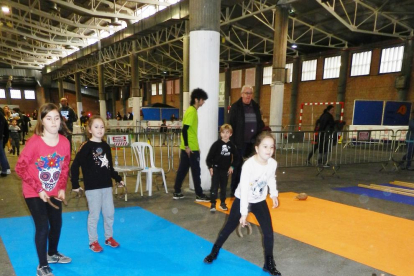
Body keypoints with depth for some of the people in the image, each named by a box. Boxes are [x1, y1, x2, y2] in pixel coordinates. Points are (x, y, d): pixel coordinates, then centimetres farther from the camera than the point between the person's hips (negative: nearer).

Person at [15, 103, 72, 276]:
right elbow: (20, 168, -18)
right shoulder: (34, 142, -23)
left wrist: (62, 188, -7)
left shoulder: (65, 142, -11)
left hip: (54, 192, 5)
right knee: (42, 227, -3)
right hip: (34, 193, -5)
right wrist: (39, 189, -19)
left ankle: (53, 254, 43)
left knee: (57, 224, 18)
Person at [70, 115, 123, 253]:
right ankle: (93, 241, 24)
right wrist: (75, 184, -12)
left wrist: (118, 179, 14)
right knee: (94, 215, 5)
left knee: (109, 213, 13)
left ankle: (109, 237, 32)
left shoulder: (106, 146, 6)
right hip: (92, 187, -5)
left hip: (107, 185, 6)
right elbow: (75, 166, -12)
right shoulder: (86, 146, -12)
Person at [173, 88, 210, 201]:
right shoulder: (192, 111, -14)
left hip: (189, 147, 9)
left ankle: (177, 192, 20)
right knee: (196, 171, 0)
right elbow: (185, 129, -21)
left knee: (182, 170, 12)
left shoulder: (192, 110, 15)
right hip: (190, 148, -9)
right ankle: (199, 195, 9)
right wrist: (187, 146, -21)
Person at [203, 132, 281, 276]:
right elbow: (244, 190, -28)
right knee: (228, 228, 8)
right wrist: (244, 213, -26)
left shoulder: (272, 163, -15)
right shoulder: (249, 165, -31)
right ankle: (214, 252, 33)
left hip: (260, 202, 4)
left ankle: (269, 264, 22)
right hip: (242, 201, -4)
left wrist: (274, 194, 1)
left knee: (269, 232, 0)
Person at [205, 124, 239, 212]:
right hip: (216, 168, -3)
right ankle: (213, 204, 5)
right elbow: (209, 156, -9)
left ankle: (222, 203, 28)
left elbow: (236, 157, 11)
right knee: (214, 187, -3)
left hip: (225, 169, 4)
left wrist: (232, 166, 5)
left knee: (224, 187, 14)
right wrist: (210, 167, -12)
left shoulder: (232, 145, -2)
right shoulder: (216, 144, -11)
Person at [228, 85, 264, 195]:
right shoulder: (235, 107, -3)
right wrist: (232, 141, -12)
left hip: (253, 142, 5)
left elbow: (260, 123, 17)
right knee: (238, 166, 4)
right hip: (240, 142, -5)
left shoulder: (256, 106, 12)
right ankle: (234, 191, 15)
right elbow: (231, 125, -7)